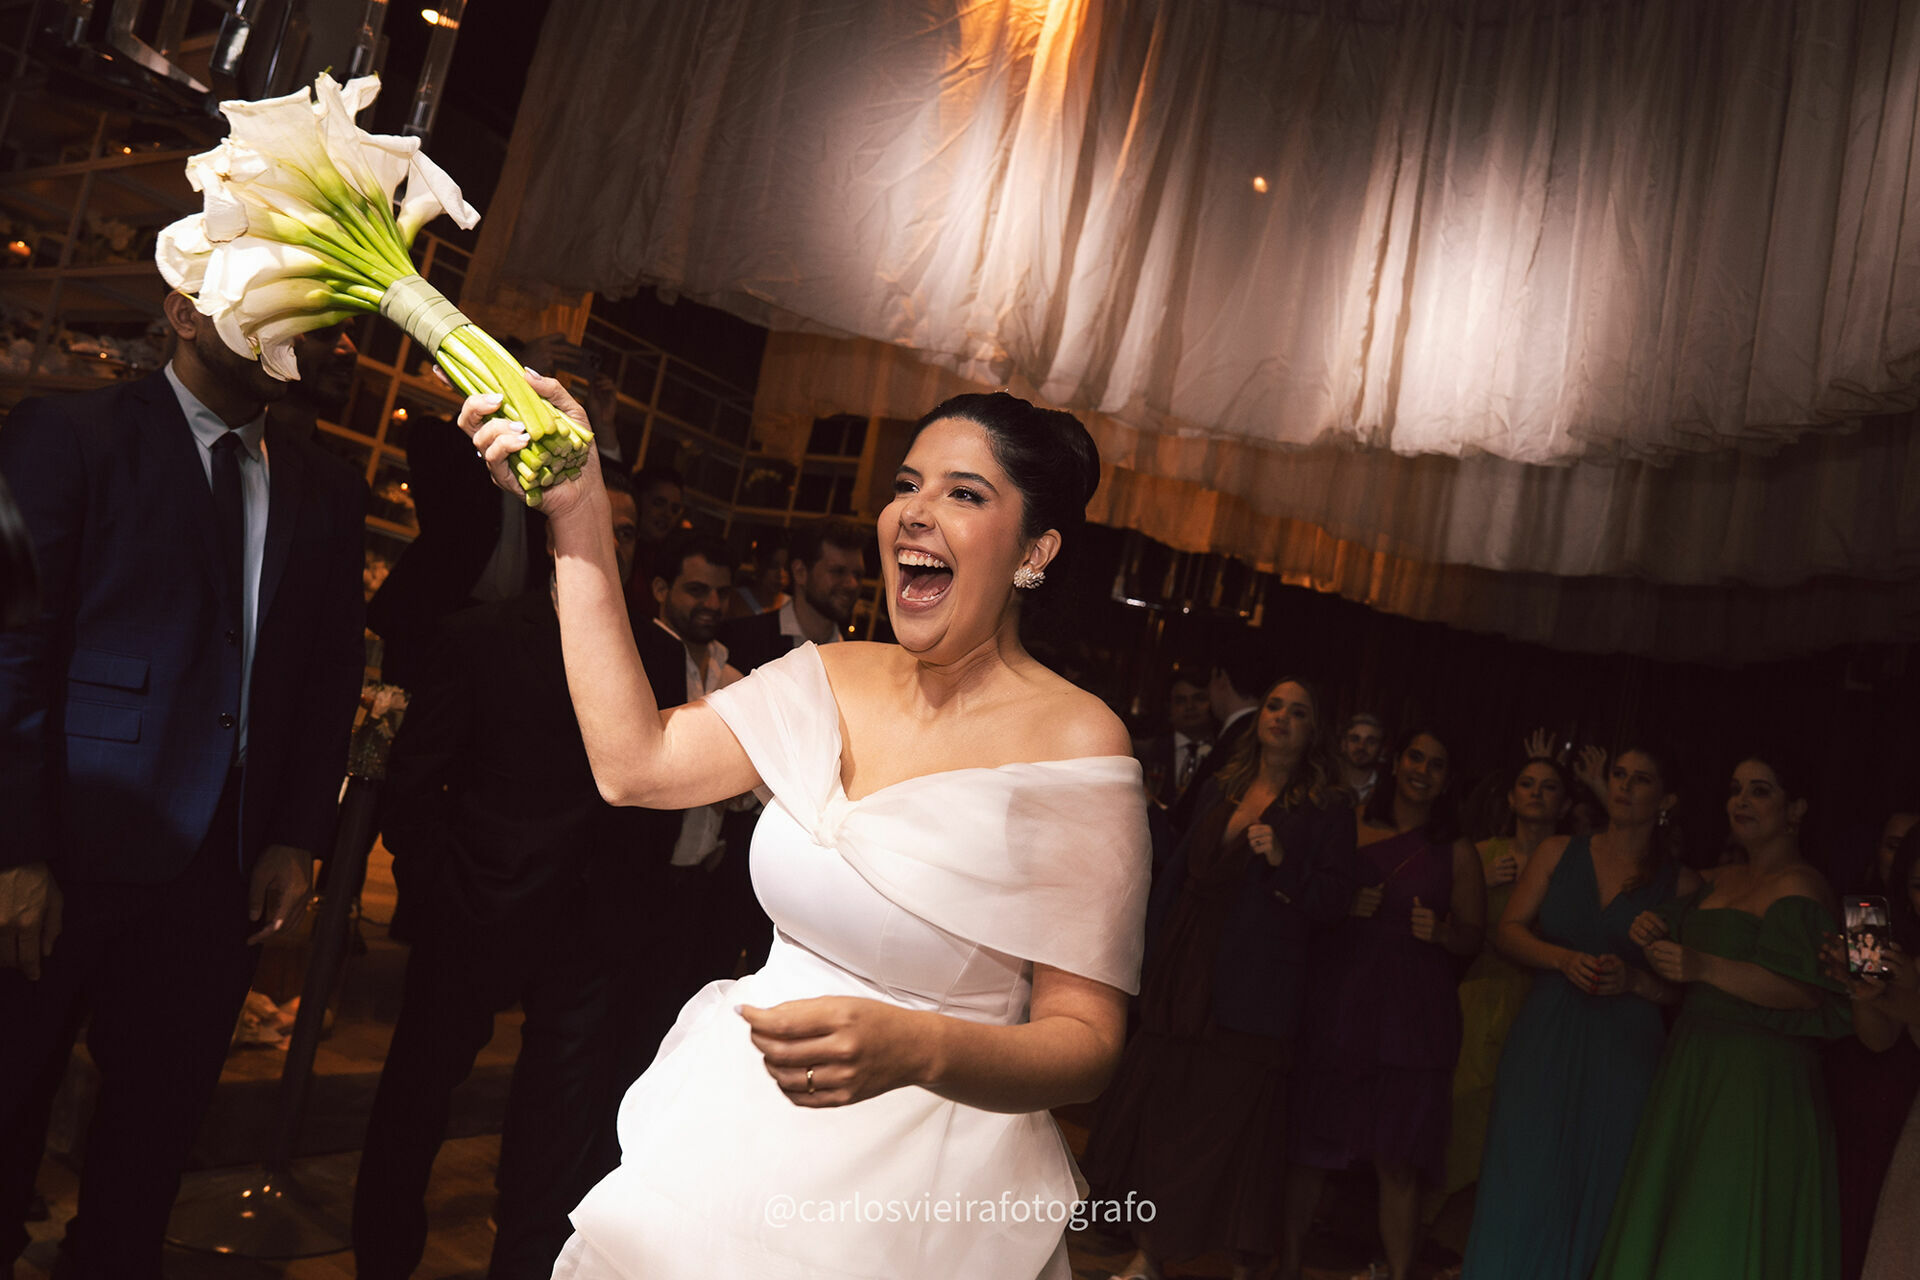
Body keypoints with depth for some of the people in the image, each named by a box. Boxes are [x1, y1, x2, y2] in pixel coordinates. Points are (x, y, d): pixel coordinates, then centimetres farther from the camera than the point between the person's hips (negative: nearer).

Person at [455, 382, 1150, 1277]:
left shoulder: (1075, 743, -16)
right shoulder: (832, 682, 0)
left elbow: (1086, 1043, -15)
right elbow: (632, 762, -10)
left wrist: (916, 1049, -34)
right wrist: (577, 519, -11)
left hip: (915, 1192, -5)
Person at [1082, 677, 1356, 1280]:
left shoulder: (1325, 810, 0)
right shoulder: (1220, 789, 13)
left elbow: (1335, 899, -5)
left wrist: (1283, 860, -19)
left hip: (1256, 993, -4)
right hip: (1185, 980, 4)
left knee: (1236, 1123, -2)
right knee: (1155, 1110, 5)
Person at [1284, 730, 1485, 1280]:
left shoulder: (1457, 853, 7)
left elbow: (1473, 938, 11)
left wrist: (1441, 931, -9)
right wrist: (1344, 906, -7)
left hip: (1413, 1012, -1)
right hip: (1336, 1001, 1)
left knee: (1397, 1163, -2)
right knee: (1308, 1145, 4)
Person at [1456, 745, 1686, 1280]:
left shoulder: (1679, 883, 5)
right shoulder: (1559, 853, 9)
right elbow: (1508, 931, 5)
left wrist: (1634, 981, -14)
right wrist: (1564, 960, -10)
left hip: (1623, 1052, -1)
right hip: (1544, 1042, 1)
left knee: (1599, 1193, 1)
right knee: (1523, 1188, -2)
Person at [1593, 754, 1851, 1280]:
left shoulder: (1799, 888, -10)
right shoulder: (1719, 881, 15)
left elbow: (1805, 990, -21)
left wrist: (1705, 968, -27)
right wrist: (1654, 931, 2)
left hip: (1759, 1073, -8)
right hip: (1692, 1060, 8)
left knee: (1723, 1237, -4)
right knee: (1668, 1217, 11)